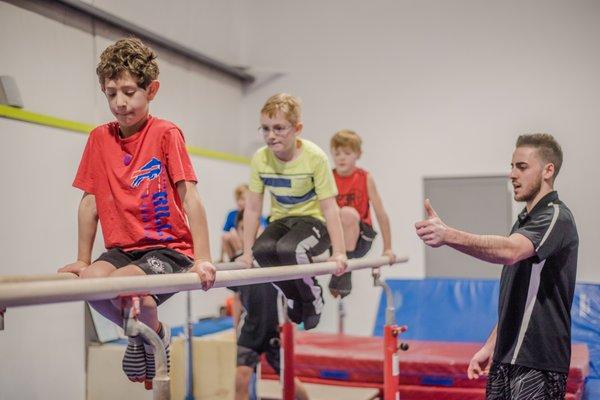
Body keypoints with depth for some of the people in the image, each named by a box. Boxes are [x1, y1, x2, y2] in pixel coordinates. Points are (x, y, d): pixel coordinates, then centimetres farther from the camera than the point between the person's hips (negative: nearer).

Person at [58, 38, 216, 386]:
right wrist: (83, 260, 10)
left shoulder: (166, 134, -6)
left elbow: (189, 198, -10)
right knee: (89, 280, -26)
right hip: (123, 249, 5)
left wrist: (202, 260, -15)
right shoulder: (99, 138, 6)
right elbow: (90, 202, 10)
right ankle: (138, 334, 6)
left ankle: (155, 333, 5)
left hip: (169, 247, -4)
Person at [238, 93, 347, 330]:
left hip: (313, 220, -4)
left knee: (288, 249, -35)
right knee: (262, 250, -29)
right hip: (281, 220, 4)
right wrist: (247, 253, -4)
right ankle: (295, 300, 1)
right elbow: (252, 208, -3)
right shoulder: (260, 159, -8)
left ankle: (313, 300, -3)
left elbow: (329, 207, -15)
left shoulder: (314, 157, -18)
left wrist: (339, 253, -18)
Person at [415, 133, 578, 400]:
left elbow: (509, 251, -34)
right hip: (507, 359, 8)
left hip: (538, 365, -8)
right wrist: (491, 348, 19)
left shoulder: (556, 217, -12)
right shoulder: (525, 220, 17)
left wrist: (449, 235, -48)